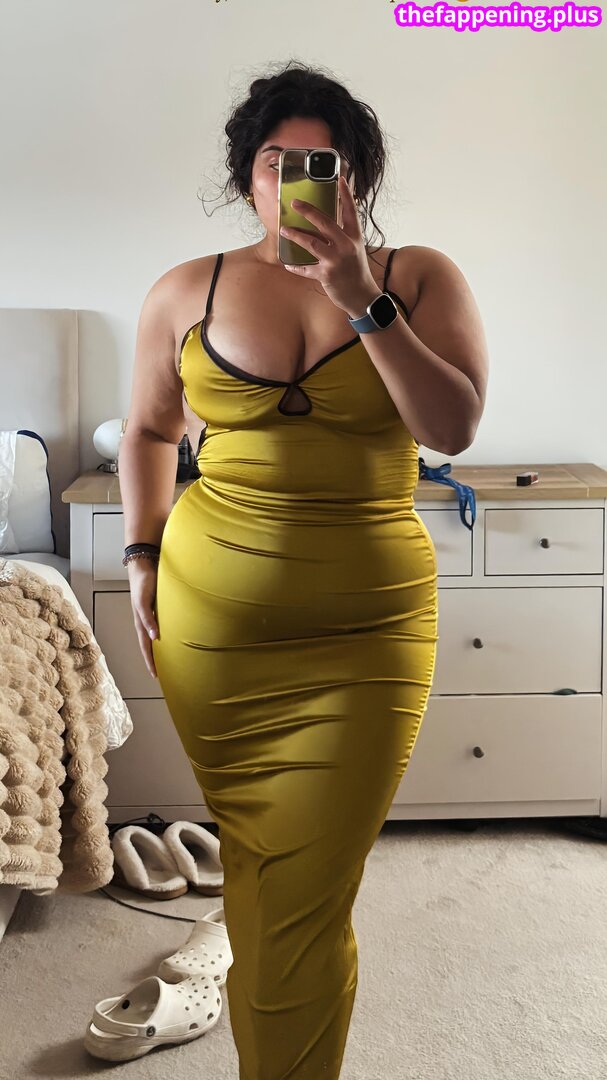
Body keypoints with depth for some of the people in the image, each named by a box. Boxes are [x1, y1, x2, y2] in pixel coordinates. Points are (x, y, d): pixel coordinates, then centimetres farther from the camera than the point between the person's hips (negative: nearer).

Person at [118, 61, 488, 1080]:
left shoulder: (418, 278, 2)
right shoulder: (186, 292, 6)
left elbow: (453, 427, -11)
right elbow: (148, 431, 19)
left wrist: (362, 299, -17)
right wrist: (142, 556, 10)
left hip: (366, 627, -2)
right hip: (211, 618, 2)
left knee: (304, 901, -3)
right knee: (250, 859, 13)